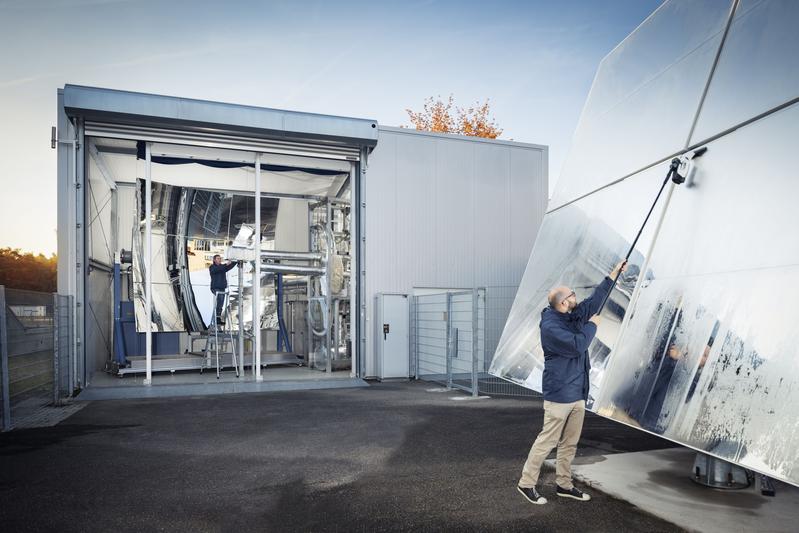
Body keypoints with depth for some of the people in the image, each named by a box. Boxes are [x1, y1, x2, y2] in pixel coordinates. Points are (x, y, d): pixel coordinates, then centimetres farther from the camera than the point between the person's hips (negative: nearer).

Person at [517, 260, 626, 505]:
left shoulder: (573, 316, 8)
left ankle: (564, 484, 26)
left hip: (578, 393, 9)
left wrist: (614, 273, 19)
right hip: (559, 395, -9)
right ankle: (526, 483, 8)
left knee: (570, 443, 15)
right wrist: (592, 325, -9)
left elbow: (594, 300, 18)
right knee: (547, 440, -3)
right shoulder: (550, 326, -19)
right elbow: (577, 345, -26)